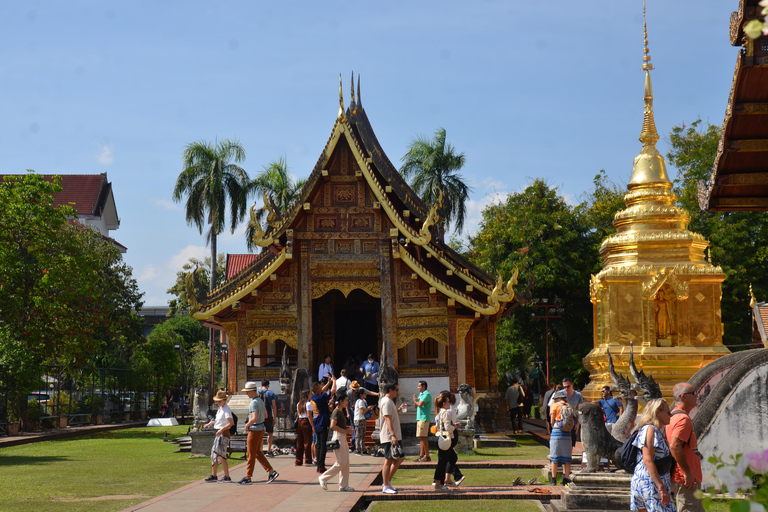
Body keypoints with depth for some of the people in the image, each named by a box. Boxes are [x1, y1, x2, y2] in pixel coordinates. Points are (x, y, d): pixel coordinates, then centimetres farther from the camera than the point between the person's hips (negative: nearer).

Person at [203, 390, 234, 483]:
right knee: (214, 454, 14)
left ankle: (227, 477, -7)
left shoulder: (226, 409, -14)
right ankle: (214, 475, 24)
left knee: (221, 456, -12)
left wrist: (222, 429, -29)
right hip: (219, 434, 10)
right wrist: (211, 423, 20)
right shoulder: (220, 409, 14)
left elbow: (231, 422, -24)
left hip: (224, 434, -10)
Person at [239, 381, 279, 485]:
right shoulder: (260, 401, 12)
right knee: (258, 453, 15)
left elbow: (254, 418, -29)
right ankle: (271, 472, 11)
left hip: (255, 430, -9)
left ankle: (248, 478, 5)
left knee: (251, 454, -1)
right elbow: (265, 415, 23)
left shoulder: (254, 403, -18)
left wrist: (247, 425, -13)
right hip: (261, 429, 9)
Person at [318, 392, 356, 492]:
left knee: (346, 463, 8)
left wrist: (348, 428, 9)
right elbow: (333, 426, -23)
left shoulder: (341, 412, 17)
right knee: (341, 462, -10)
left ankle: (344, 485, 10)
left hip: (343, 438, 10)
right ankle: (323, 478, 0)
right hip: (338, 438, -10)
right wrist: (345, 431, -17)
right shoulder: (337, 412, -13)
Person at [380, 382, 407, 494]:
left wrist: (398, 411, 12)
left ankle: (387, 482, 19)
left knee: (399, 459, 12)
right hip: (389, 437, -10)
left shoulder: (390, 401, 18)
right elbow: (388, 419, -23)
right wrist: (393, 435, -29)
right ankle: (386, 486, 1)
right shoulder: (386, 402, -14)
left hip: (395, 437, 10)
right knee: (389, 461, -5)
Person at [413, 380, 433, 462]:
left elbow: (420, 404, -23)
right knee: (421, 437, 9)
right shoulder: (420, 394, 20)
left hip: (424, 418, -10)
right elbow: (415, 406, 19)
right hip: (419, 418, 10)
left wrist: (416, 401, -2)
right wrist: (415, 400, -2)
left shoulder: (427, 394, -11)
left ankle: (427, 456, -9)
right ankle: (421, 455, 12)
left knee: (423, 437, -11)